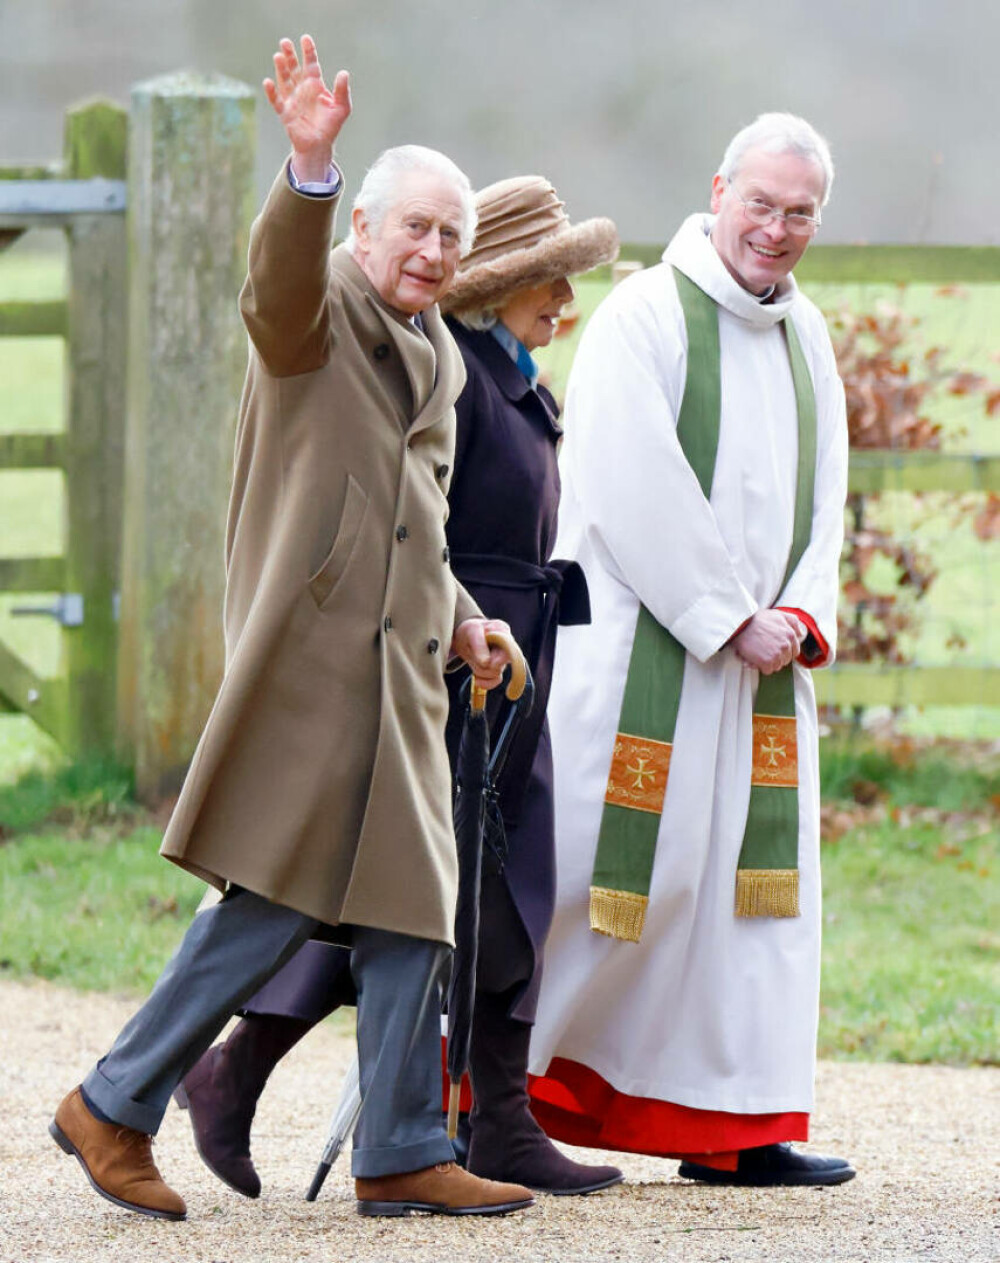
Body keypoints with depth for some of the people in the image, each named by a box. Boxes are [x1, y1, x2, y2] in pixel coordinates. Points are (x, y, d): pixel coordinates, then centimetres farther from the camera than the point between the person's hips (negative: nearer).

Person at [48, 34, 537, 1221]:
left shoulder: (439, 358, 20)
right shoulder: (317, 313, -5)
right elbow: (282, 278, -30)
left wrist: (461, 617, 16)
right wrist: (309, 165, -47)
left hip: (401, 668, 8)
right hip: (308, 651, -8)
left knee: (411, 906, 6)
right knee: (274, 898, -7)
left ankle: (402, 1155, 10)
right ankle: (114, 1107, 3)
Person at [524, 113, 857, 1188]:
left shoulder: (805, 339, 13)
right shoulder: (643, 316, -9)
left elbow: (821, 495, 13)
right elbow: (634, 494, -15)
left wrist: (798, 616, -4)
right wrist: (730, 620, -15)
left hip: (763, 653, 7)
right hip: (642, 646, -7)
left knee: (753, 873, 5)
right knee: (591, 869, -7)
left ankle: (730, 1125, 10)